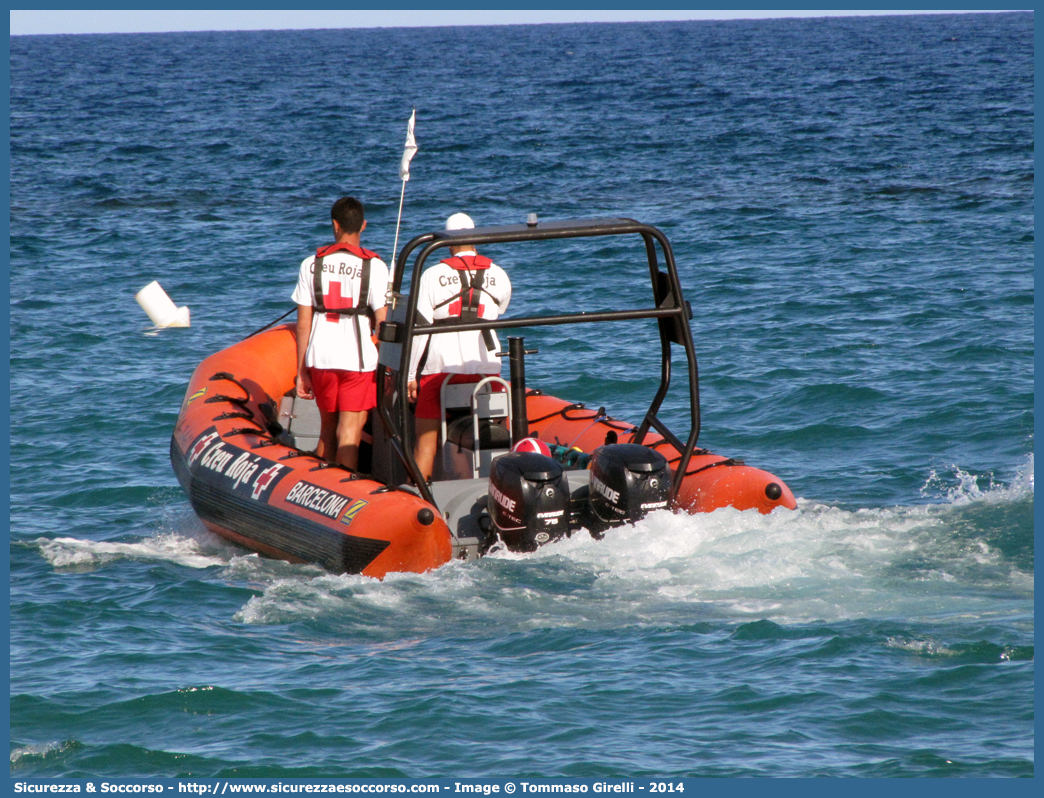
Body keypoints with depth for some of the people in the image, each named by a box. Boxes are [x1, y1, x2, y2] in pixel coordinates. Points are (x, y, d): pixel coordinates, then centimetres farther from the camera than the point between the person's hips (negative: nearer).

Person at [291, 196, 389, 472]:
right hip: (358, 359, -3)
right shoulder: (374, 266, -5)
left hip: (320, 358, 3)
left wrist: (301, 371, 9)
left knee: (327, 430, 17)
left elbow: (303, 322, 4)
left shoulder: (311, 264, 3)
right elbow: (382, 324, -8)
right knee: (349, 435, -2)